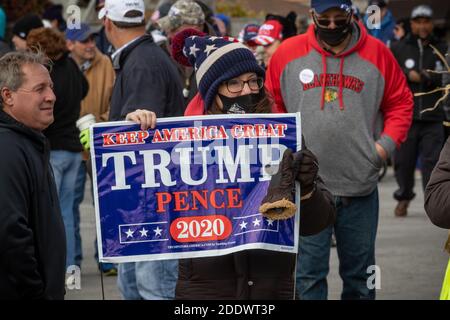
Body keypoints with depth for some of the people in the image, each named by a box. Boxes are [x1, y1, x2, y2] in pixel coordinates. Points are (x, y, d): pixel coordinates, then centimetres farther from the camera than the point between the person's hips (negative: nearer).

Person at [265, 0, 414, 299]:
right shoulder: (288, 53, 0)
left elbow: (400, 102, 11)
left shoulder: (377, 54, 2)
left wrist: (387, 142, -2)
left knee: (359, 274, 12)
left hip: (361, 187, 1)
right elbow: (272, 106, 12)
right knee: (310, 274, 2)